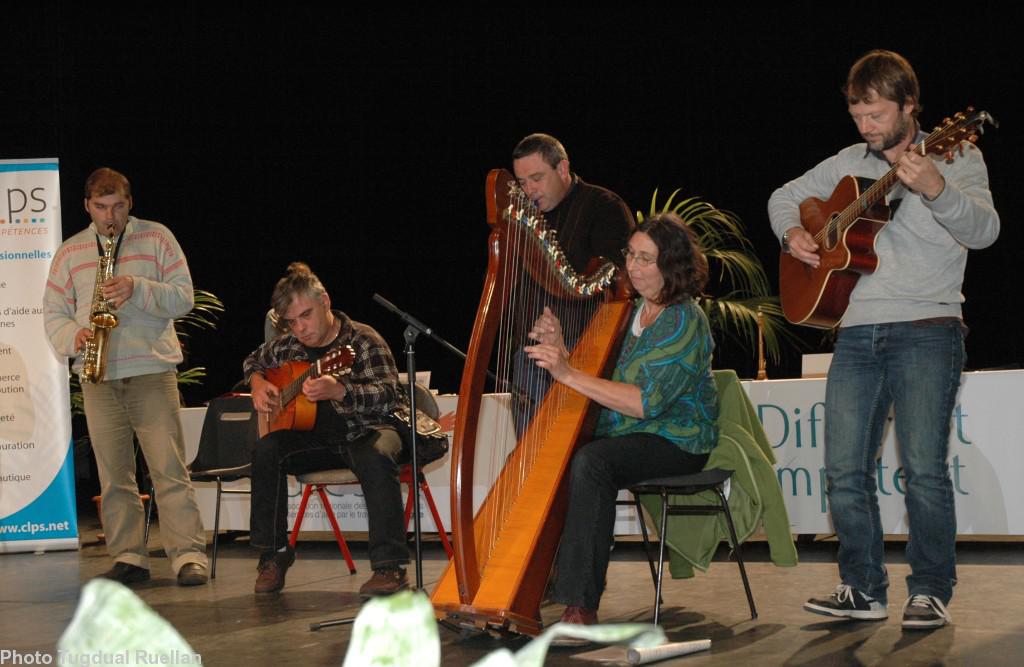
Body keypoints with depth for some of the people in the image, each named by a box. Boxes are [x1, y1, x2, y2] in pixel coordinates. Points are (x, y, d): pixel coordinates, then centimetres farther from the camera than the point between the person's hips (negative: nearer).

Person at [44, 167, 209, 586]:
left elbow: (183, 297, 0)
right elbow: (53, 312, 12)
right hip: (98, 378, 3)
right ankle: (128, 558, 11)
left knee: (170, 469, -7)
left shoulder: (157, 238, 6)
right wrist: (73, 337, -9)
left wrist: (138, 289, -15)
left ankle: (189, 555, -8)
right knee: (113, 475, 5)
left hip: (152, 371, -3)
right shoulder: (70, 252, 13)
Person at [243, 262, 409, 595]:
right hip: (318, 437, 5)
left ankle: (390, 566, -38)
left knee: (377, 457, -38)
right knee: (266, 450, -22)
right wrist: (258, 383, 3)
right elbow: (253, 361, 28)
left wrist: (339, 391, -44)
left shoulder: (363, 341, -13)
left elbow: (389, 395, -27)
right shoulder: (286, 347, 4)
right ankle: (274, 553, -10)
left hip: (363, 434, -5)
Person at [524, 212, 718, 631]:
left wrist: (569, 375, -25)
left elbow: (647, 402, -24)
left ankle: (581, 606, -33)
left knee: (590, 463, -33)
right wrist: (559, 349, -7)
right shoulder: (629, 309, 12)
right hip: (627, 436, 8)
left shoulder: (685, 322, -13)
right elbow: (598, 377, 12)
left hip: (677, 443, -7)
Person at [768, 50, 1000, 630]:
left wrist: (936, 190, -33)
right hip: (857, 335, 5)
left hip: (926, 332, -5)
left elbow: (984, 229, -15)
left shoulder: (955, 158, 2)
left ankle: (931, 592, -1)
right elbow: (786, 196, 30)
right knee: (845, 468, 2)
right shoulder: (850, 164, 16)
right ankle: (864, 590, 12)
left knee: (924, 467, -11)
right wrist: (793, 233, 7)